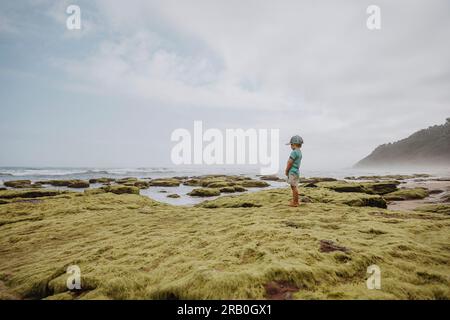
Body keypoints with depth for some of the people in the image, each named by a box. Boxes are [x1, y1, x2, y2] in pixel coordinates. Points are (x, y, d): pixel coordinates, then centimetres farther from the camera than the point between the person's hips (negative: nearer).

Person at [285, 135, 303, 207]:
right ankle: (294, 201, 24)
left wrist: (286, 171, -3)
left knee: (294, 187, -3)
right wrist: (288, 171, 12)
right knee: (294, 187, 16)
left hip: (292, 172, -10)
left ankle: (295, 202, 3)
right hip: (296, 171, 10)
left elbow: (290, 163, -16)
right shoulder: (299, 152, 14)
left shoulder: (294, 152, -16)